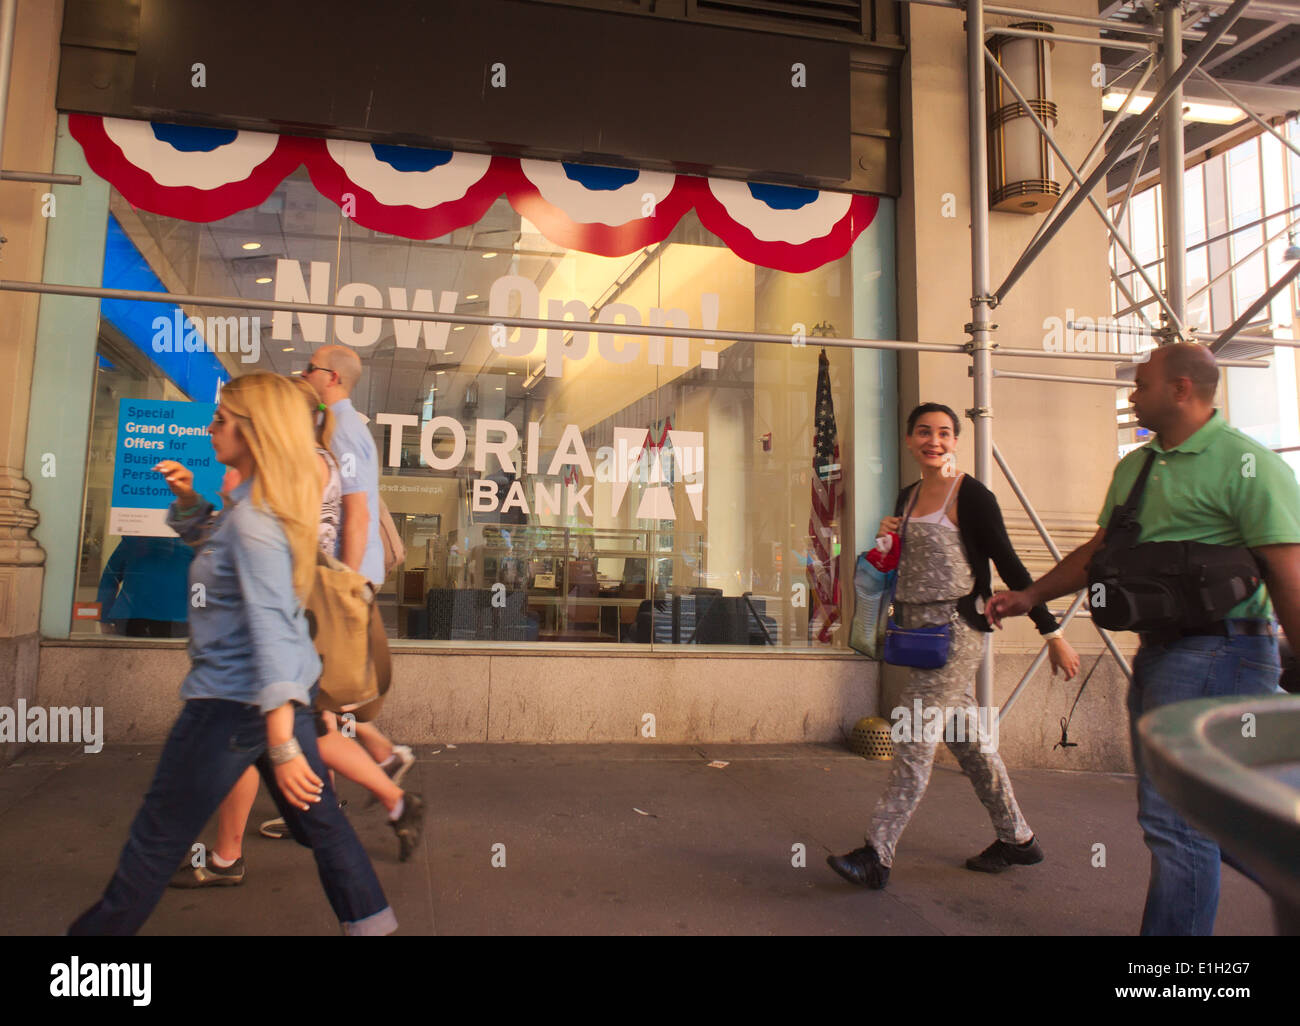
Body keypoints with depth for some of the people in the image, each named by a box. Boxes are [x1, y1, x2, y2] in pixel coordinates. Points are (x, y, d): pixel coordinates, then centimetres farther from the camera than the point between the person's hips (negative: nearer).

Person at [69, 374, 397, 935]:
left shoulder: (253, 519, -21)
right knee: (319, 819, 15)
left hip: (232, 701, -9)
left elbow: (271, 626, -28)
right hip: (283, 694, 9)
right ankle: (370, 920, 21)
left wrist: (281, 745, -31)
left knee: (156, 840, 10)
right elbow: (200, 534, 28)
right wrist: (187, 496, 7)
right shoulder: (264, 506, 8)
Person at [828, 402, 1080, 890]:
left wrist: (1052, 633, -9)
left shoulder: (972, 496, -9)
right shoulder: (907, 497, 12)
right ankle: (1016, 839, 29)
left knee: (913, 731, -10)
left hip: (956, 629, -8)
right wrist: (888, 537, 0)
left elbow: (1009, 565, -9)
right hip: (918, 628, 8)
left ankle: (877, 854, -6)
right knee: (966, 735, 14)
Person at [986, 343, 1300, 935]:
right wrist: (1031, 595, 13)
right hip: (1158, 652, 9)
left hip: (1217, 653, -9)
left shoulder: (1245, 463, -10)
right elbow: (1100, 550, 20)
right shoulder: (1135, 467, 15)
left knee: (1175, 817, -6)